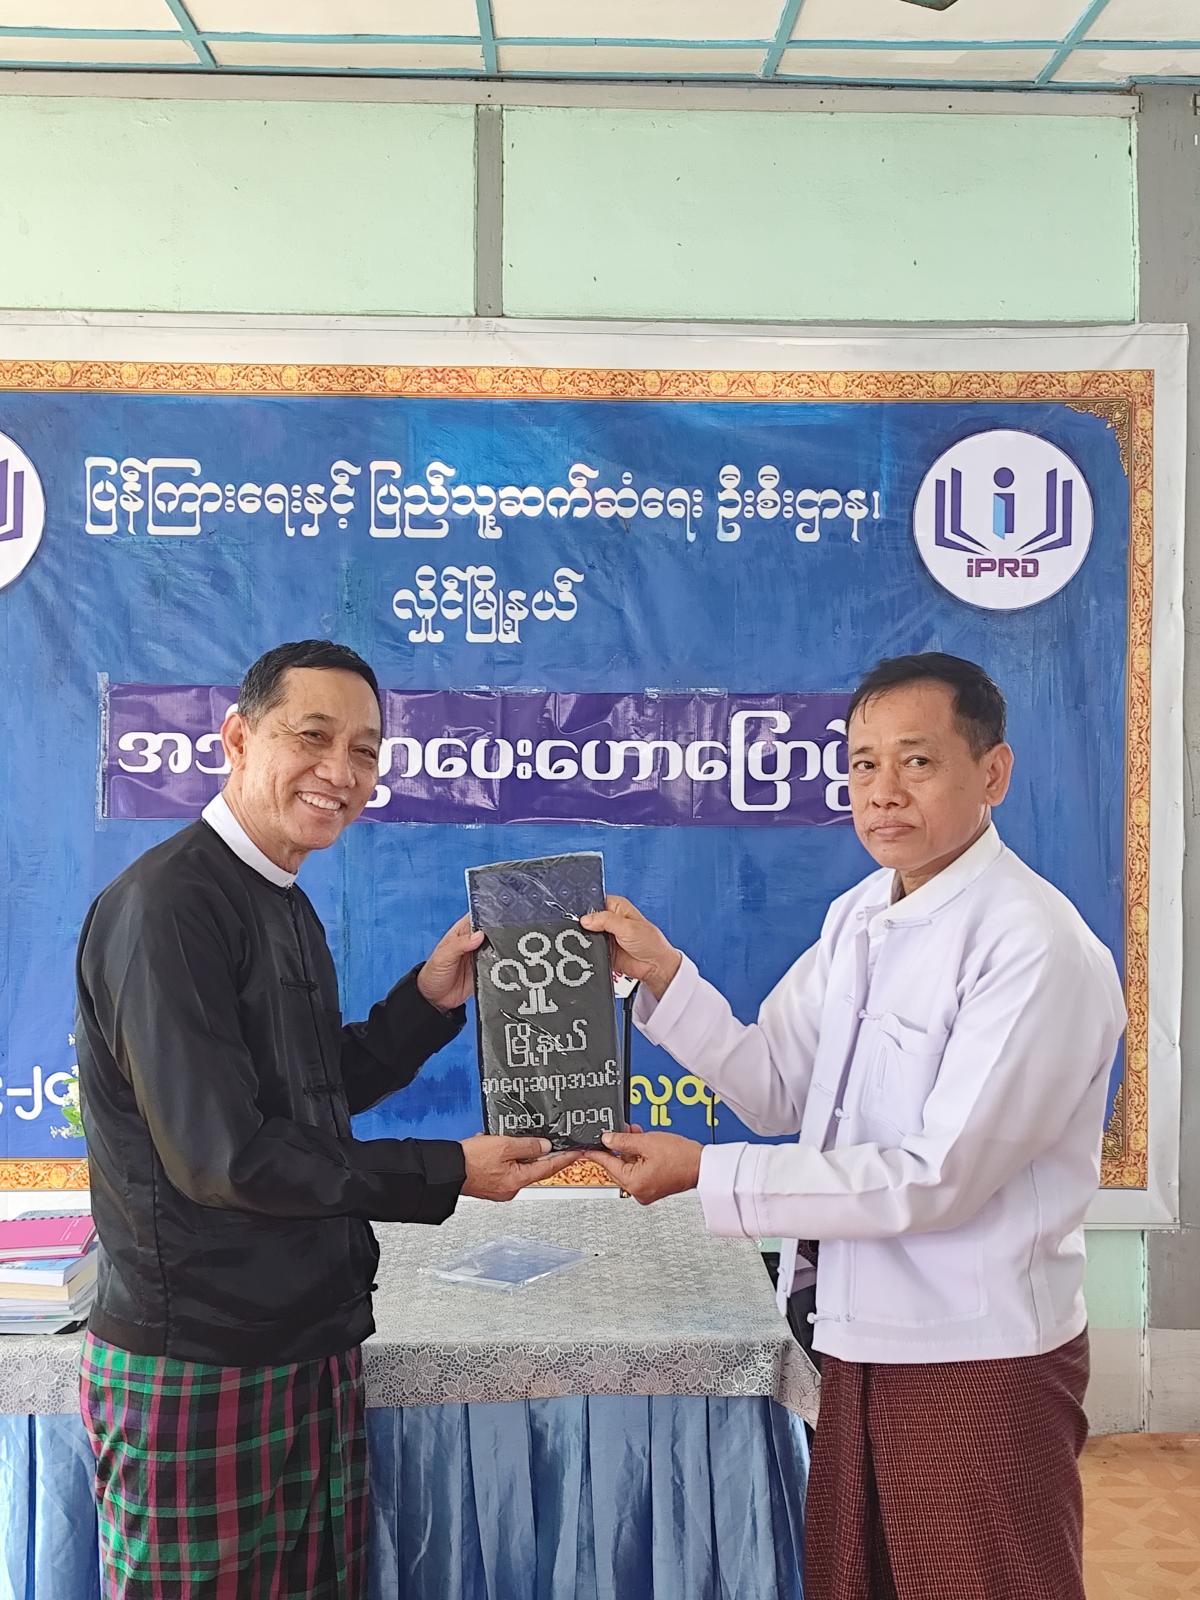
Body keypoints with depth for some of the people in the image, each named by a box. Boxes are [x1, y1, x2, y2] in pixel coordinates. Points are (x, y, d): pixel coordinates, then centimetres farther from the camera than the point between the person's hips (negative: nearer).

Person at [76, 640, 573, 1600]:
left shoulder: (285, 906, 10)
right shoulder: (168, 906, -19)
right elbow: (221, 1154, -22)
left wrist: (431, 999, 2)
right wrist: (446, 1175, -16)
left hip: (312, 1345, 8)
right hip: (200, 1373, -8)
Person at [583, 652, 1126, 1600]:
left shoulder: (1038, 950, -21)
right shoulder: (857, 917, 4)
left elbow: (938, 1178, -24)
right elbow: (778, 1090, 4)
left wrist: (704, 1173, -22)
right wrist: (664, 974, -9)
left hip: (978, 1361, -7)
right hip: (861, 1337, 7)